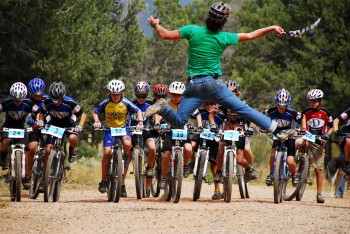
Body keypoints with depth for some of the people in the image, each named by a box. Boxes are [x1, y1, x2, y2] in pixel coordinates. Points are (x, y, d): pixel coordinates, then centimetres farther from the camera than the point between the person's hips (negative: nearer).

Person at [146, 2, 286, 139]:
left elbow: (165, 35, 2)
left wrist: (156, 25, 23)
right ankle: (275, 129, 7)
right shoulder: (224, 38, -4)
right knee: (243, 109, 6)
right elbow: (251, 36, 4)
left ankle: (163, 108, -26)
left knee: (178, 122, 2)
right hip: (214, 84, -1)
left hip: (193, 85, 1)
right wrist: (272, 28, 15)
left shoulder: (192, 30, -4)